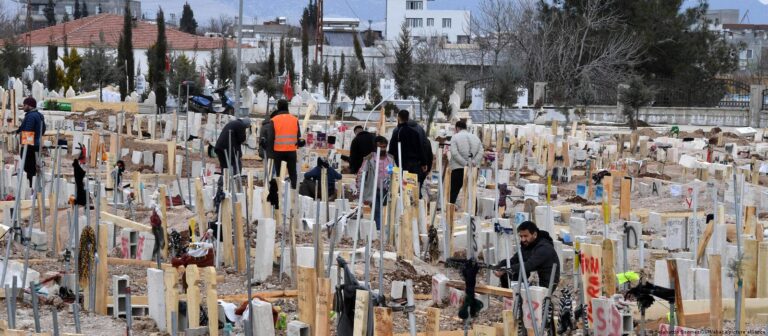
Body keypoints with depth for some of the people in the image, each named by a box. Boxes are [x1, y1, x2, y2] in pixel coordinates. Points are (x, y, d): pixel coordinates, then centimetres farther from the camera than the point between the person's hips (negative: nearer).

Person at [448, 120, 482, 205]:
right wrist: (473, 162, -5)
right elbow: (480, 152, 2)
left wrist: (465, 163, -12)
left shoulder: (455, 137, -2)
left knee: (454, 191, 3)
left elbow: (454, 153, -13)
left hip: (458, 168, -4)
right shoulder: (475, 137, 11)